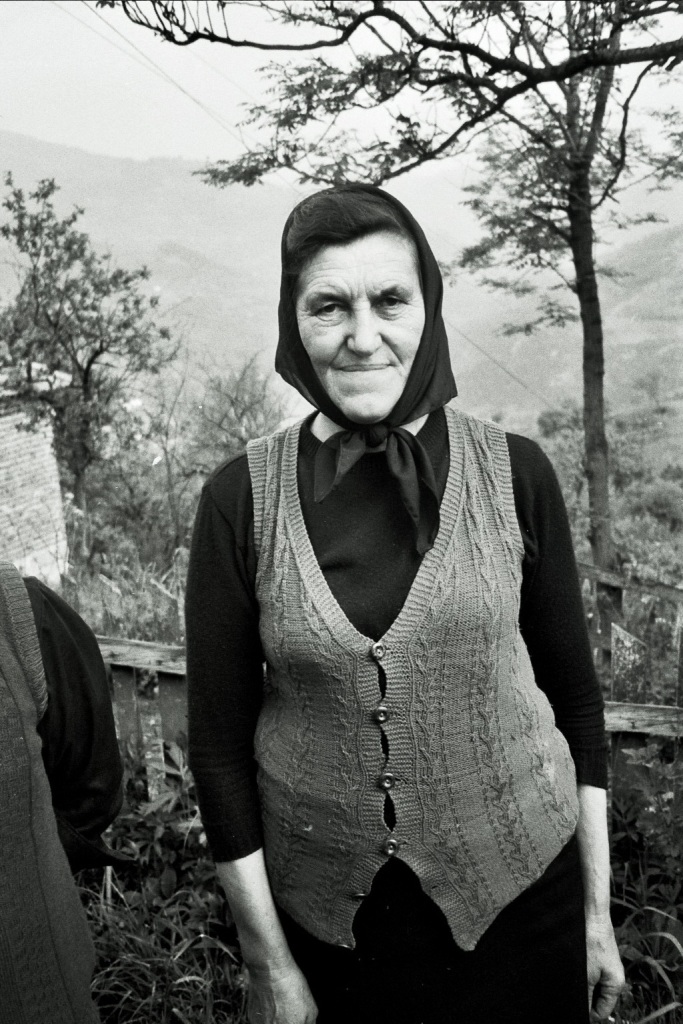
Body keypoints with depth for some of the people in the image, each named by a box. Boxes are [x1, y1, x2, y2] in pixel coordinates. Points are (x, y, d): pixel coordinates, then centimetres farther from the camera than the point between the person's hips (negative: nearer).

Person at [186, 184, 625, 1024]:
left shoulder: (513, 473, -10)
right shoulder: (241, 498, -11)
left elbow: (574, 693, 0)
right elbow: (218, 739, -6)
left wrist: (597, 908, 3)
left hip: (518, 885, 1)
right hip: (326, 914, 0)